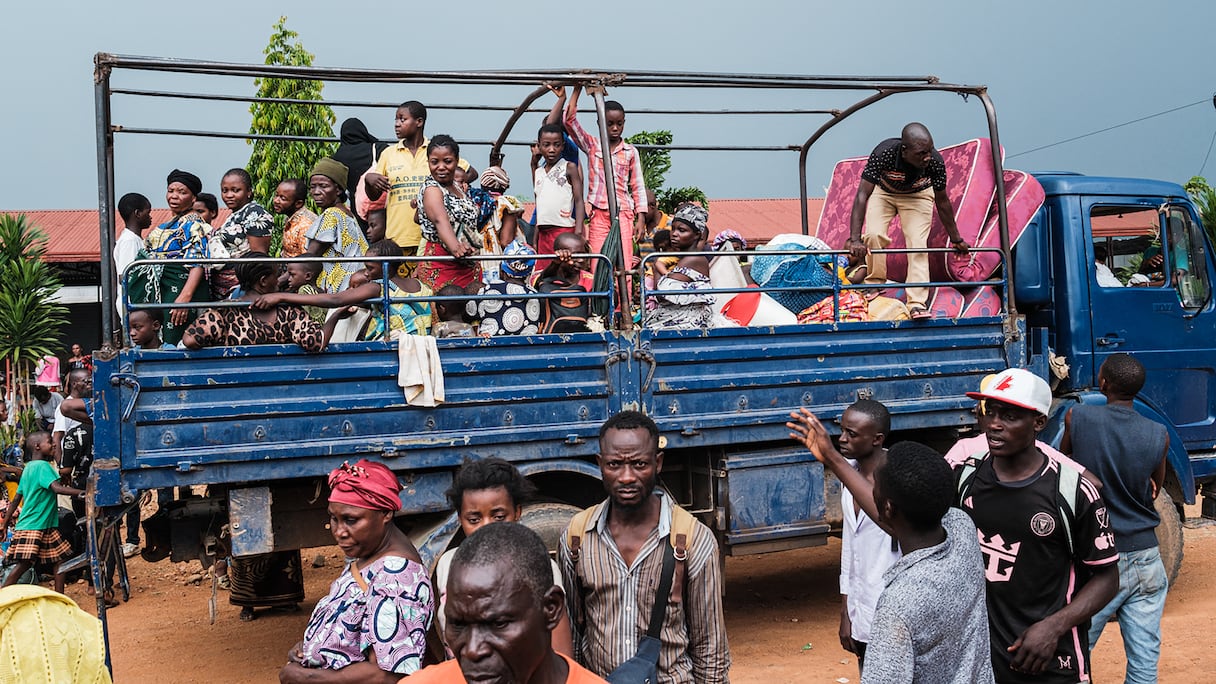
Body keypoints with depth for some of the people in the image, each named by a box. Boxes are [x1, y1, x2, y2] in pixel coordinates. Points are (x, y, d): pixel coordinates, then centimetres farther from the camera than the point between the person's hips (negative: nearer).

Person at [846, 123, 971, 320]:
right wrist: (855, 239, -47)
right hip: (883, 191, 0)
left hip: (918, 195, 0)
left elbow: (942, 202, -15)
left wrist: (956, 240, -5)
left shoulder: (935, 162, -32)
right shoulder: (883, 153, -40)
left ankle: (917, 304, -15)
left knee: (918, 244, -16)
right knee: (873, 235, -20)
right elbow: (862, 195, -40)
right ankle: (875, 285, 3)